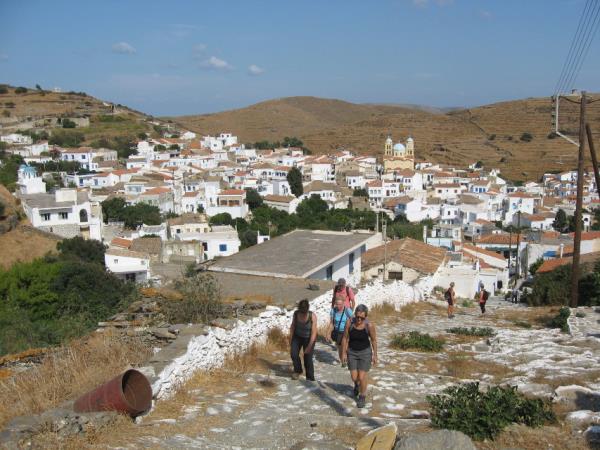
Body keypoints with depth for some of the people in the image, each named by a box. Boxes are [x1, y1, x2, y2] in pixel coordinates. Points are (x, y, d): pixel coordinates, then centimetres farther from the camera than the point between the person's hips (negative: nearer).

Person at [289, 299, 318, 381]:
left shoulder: (312, 316, -29)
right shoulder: (296, 313, -21)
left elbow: (314, 332, -26)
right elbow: (292, 326, -6)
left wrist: (309, 347, -27)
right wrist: (290, 340, -1)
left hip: (309, 338, -2)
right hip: (297, 337, 3)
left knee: (308, 358, -7)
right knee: (294, 354, -14)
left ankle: (310, 379, 12)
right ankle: (298, 371, 13)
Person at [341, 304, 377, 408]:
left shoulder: (369, 325, -22)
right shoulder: (349, 322, -19)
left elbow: (374, 340, -8)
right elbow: (345, 338, -7)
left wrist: (375, 355, -1)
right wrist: (343, 353, -4)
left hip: (365, 352, -2)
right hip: (352, 352, 2)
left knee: (362, 377, -2)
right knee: (354, 377, 7)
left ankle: (362, 397, 25)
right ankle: (357, 384, 45)